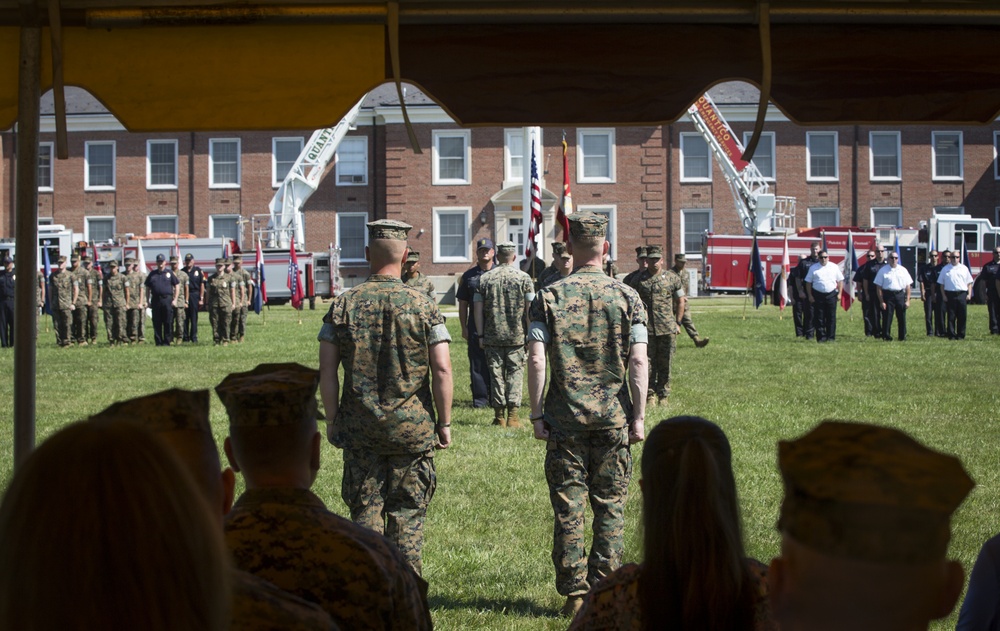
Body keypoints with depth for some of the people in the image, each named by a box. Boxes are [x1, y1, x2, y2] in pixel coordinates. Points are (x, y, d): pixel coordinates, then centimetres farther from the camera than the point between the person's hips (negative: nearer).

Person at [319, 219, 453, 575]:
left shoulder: (344, 305, 0)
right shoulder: (423, 306, -5)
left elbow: (326, 369, -1)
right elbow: (442, 369, -9)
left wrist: (332, 418, 8)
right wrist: (444, 423, -1)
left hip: (359, 427, 1)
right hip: (412, 427, -1)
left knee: (365, 512, 10)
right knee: (407, 513, 7)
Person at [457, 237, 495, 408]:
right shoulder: (469, 275, 9)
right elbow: (463, 304, 10)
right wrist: (464, 327, 5)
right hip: (475, 328, 1)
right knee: (477, 364, 1)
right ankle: (480, 398, 6)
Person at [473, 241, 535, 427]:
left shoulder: (484, 279, 3)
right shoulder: (524, 278, -1)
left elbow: (478, 308, 2)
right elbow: (530, 309, -4)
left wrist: (480, 335, 6)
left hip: (492, 336, 1)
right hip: (517, 336, -1)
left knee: (496, 374, 7)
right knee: (515, 373, 4)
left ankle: (499, 416, 8)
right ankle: (512, 416, -4)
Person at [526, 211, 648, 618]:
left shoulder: (549, 296, -2)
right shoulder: (627, 296, -1)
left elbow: (536, 360, -8)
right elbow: (639, 361, -6)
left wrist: (536, 415, -1)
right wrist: (638, 417, -2)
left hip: (564, 416, 0)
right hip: (612, 415, 1)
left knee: (568, 507, 5)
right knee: (610, 506, 8)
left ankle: (575, 595, 7)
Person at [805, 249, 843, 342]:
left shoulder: (834, 267, 8)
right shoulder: (813, 268, 6)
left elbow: (840, 281, 9)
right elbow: (808, 282, 6)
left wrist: (839, 294, 1)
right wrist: (810, 296, -1)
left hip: (831, 295, 0)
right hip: (818, 295, 0)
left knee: (831, 317, 1)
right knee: (819, 317, -1)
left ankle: (831, 337, 6)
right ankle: (821, 337, 4)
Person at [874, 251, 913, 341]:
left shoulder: (903, 270, 9)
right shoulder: (883, 270, 2)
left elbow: (908, 286, 9)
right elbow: (878, 287, -1)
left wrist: (907, 300, 1)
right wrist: (881, 301, -7)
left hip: (900, 294, 2)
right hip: (888, 295, -2)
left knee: (902, 317, 5)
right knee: (887, 317, -2)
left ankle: (902, 336, 15)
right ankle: (886, 336, 6)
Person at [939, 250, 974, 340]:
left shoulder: (964, 268, 12)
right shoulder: (945, 269, 9)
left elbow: (969, 283, 13)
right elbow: (941, 283, 8)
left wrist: (969, 294, 3)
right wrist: (943, 295, -1)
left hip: (962, 294, 1)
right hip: (950, 294, -1)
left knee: (962, 316, 0)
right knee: (951, 316, -1)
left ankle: (961, 335, 7)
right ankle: (951, 335, 4)